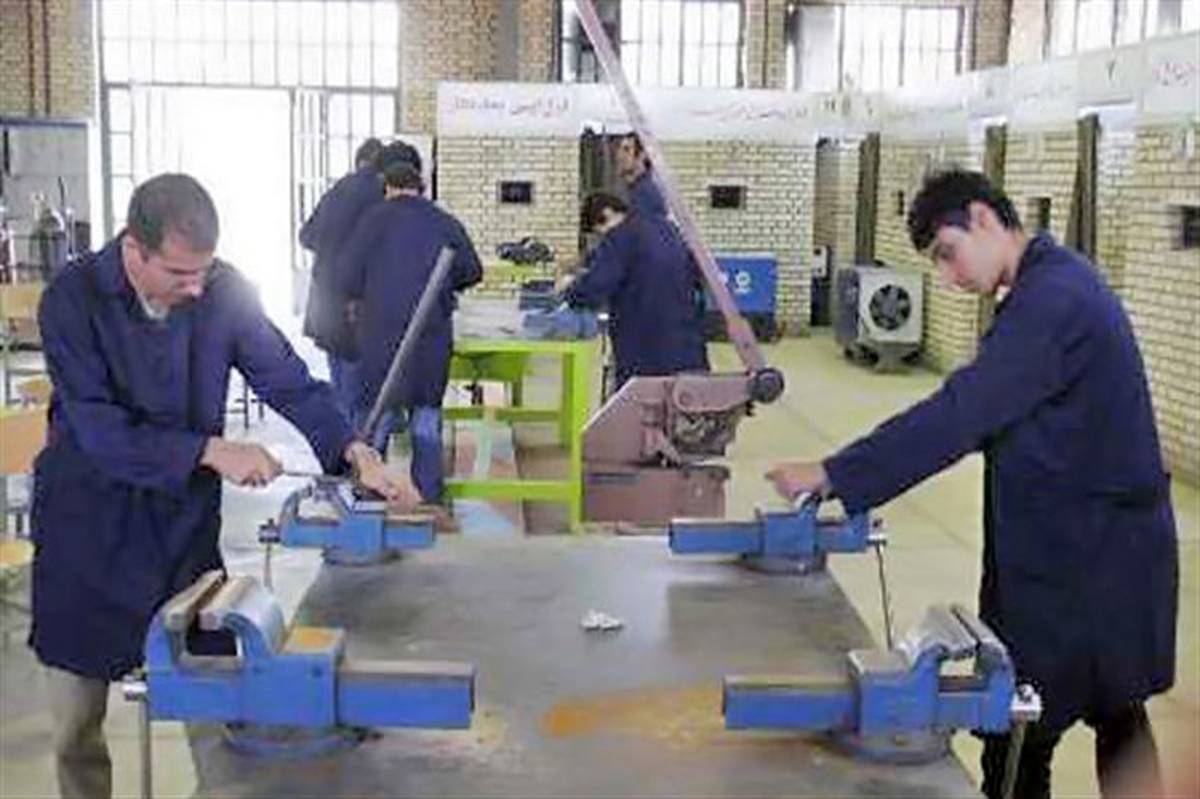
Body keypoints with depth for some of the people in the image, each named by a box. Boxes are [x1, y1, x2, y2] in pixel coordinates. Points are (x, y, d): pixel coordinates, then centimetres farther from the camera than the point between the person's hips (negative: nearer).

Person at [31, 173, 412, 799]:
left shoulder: (224, 290, -8)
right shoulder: (72, 301, -17)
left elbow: (287, 378, -3)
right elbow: (101, 433, -22)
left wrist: (354, 452, -16)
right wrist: (211, 452, -28)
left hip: (184, 520, 2)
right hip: (88, 529, -2)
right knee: (77, 723, 9)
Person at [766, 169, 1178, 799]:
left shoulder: (1052, 299, -21)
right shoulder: (1058, 282, 11)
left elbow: (961, 412, -28)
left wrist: (833, 475, -26)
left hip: (1079, 565, -10)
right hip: (1104, 550, 10)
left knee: (1019, 740, -3)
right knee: (1117, 719, 22)